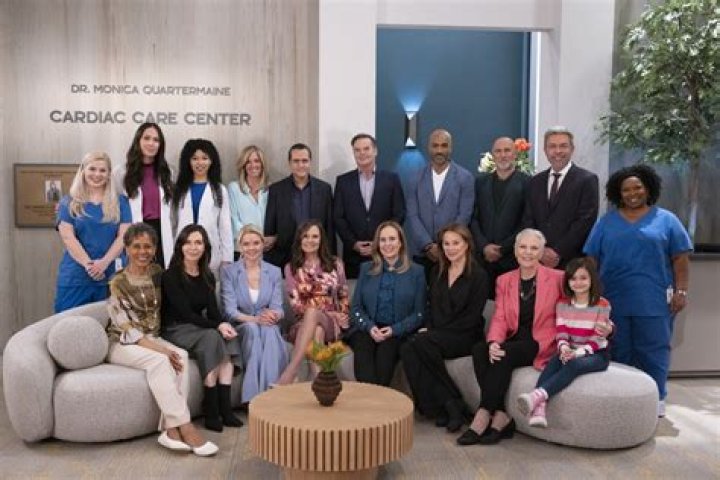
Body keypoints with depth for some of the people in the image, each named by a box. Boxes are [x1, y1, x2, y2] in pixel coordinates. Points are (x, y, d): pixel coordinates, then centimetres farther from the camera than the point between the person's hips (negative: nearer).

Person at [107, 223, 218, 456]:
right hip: (123, 343, -4)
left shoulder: (157, 272, 5)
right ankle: (185, 428, -33)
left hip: (152, 338, 4)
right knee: (159, 361, -33)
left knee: (181, 355, -27)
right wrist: (160, 349, -25)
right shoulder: (118, 283, -10)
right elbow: (126, 329, -15)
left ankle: (171, 429, -31)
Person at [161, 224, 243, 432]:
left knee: (229, 337, -25)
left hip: (199, 328, 6)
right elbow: (184, 312, -16)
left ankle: (225, 406, -30)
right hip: (175, 331, -5)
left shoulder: (208, 277, 11)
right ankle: (211, 411, -29)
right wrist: (217, 326, -25)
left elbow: (212, 310, 4)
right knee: (212, 337, -32)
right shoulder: (171, 276, -9)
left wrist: (223, 324, -20)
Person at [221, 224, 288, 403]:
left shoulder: (274, 272, 9)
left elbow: (277, 308, 1)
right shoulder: (229, 272, 2)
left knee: (270, 330, -33)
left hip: (268, 327, 1)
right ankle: (254, 396, -36)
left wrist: (274, 315, -25)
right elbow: (230, 311, -8)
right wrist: (255, 319, -26)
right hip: (240, 327, -1)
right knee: (252, 329, -35)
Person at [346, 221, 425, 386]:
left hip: (398, 333, -1)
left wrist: (394, 329, -11)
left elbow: (419, 313, 5)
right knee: (363, 349, -31)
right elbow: (356, 307, 12)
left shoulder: (416, 271, 9)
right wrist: (369, 326, -8)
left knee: (386, 350, -33)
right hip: (367, 329, 2)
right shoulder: (366, 269, 16)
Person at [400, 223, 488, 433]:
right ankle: (434, 407, -22)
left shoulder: (478, 276, -2)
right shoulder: (437, 273, 16)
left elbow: (472, 318, -8)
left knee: (421, 342, -32)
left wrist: (433, 331, -14)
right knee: (407, 349, -27)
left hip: (465, 337, -5)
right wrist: (428, 327, -5)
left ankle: (449, 403, -22)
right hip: (435, 335, 5)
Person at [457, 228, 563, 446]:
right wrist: (494, 342, -19)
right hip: (513, 340, 4)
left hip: (542, 343, -4)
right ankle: (501, 416, -23)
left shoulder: (557, 278, 2)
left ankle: (483, 417, -24)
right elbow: (499, 318, 3)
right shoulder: (504, 280, 12)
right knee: (479, 349, -25)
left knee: (506, 355, -31)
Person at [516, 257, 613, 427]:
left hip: (596, 354, -3)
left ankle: (537, 395, -54)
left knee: (575, 365, -36)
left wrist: (578, 353, -25)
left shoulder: (602, 305, -4)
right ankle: (539, 407, -49)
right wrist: (564, 348, -21)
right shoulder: (563, 304, 7)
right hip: (570, 352, 3)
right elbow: (561, 334, 1)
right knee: (553, 362, -31)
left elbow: (596, 340, -9)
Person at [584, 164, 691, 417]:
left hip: (654, 300, -1)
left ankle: (655, 398, 15)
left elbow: (680, 259, 3)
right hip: (613, 300, 2)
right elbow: (591, 260, 9)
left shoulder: (666, 220, 6)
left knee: (653, 351, 3)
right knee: (619, 352, 9)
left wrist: (681, 291, -6)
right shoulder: (606, 222, 10)